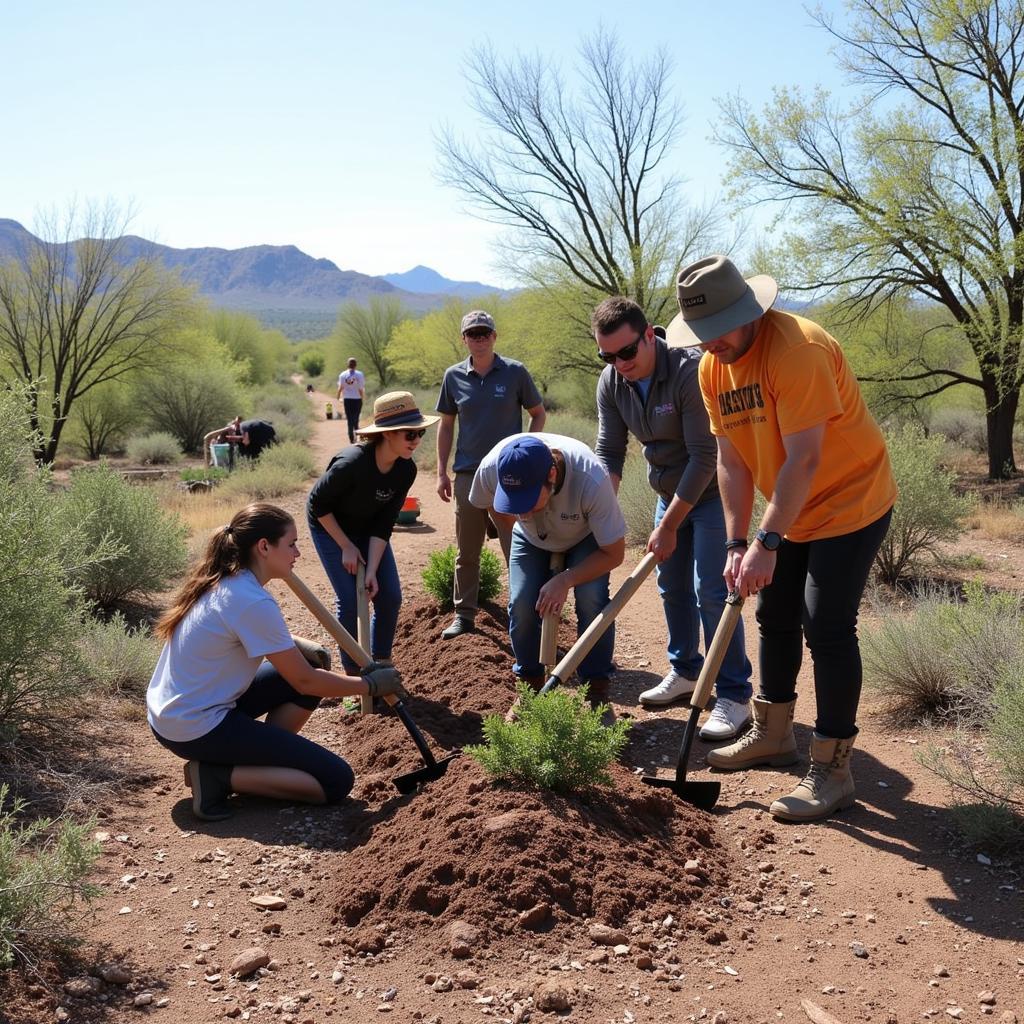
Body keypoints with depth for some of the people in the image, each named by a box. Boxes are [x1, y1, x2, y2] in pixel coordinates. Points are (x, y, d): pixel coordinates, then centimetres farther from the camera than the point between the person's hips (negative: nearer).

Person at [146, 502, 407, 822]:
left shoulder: (219, 581, 4)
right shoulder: (253, 602, -23)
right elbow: (305, 682, -15)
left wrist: (295, 644, 6)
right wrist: (371, 684, -3)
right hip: (197, 729, -10)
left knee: (307, 666, 12)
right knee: (337, 780, -9)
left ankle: (258, 757, 8)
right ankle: (218, 776, -10)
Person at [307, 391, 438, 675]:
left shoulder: (406, 470, -19)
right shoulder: (351, 463, -36)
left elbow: (384, 524, -14)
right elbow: (318, 504, -22)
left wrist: (372, 571, -19)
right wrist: (346, 547, -18)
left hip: (367, 528, 5)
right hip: (330, 526, -5)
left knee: (390, 595, -2)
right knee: (350, 599, -11)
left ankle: (381, 662, 17)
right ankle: (353, 671, 7)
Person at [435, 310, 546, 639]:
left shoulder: (515, 372, -2)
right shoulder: (454, 376, 4)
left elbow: (538, 414, 7)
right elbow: (446, 425, 11)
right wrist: (442, 472, 7)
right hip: (467, 473, 3)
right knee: (466, 552, 11)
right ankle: (464, 614, 23)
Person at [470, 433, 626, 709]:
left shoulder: (591, 481, -43)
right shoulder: (492, 467, -36)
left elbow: (614, 553, -28)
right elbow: (488, 503, -6)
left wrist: (565, 580, -34)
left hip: (585, 537, -2)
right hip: (531, 538, 3)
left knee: (591, 599, -23)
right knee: (521, 603, -13)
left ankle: (597, 690, -4)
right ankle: (531, 685, 10)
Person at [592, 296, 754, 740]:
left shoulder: (690, 371, -29)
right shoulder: (611, 382, -7)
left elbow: (704, 457, -28)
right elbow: (608, 452, -6)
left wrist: (669, 526, -24)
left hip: (711, 491, -7)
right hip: (671, 491, 7)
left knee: (711, 591, -12)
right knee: (671, 586, 13)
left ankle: (734, 696, -4)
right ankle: (685, 672, 30)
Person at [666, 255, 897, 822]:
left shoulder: (797, 349, -28)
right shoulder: (712, 368, -3)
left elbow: (804, 458, -31)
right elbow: (731, 461, -1)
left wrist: (766, 543, -30)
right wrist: (737, 544, -7)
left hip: (851, 502, -8)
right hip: (792, 513, 8)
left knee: (828, 628, -11)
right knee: (775, 619, 15)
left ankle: (832, 772, -1)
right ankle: (773, 736, 32)